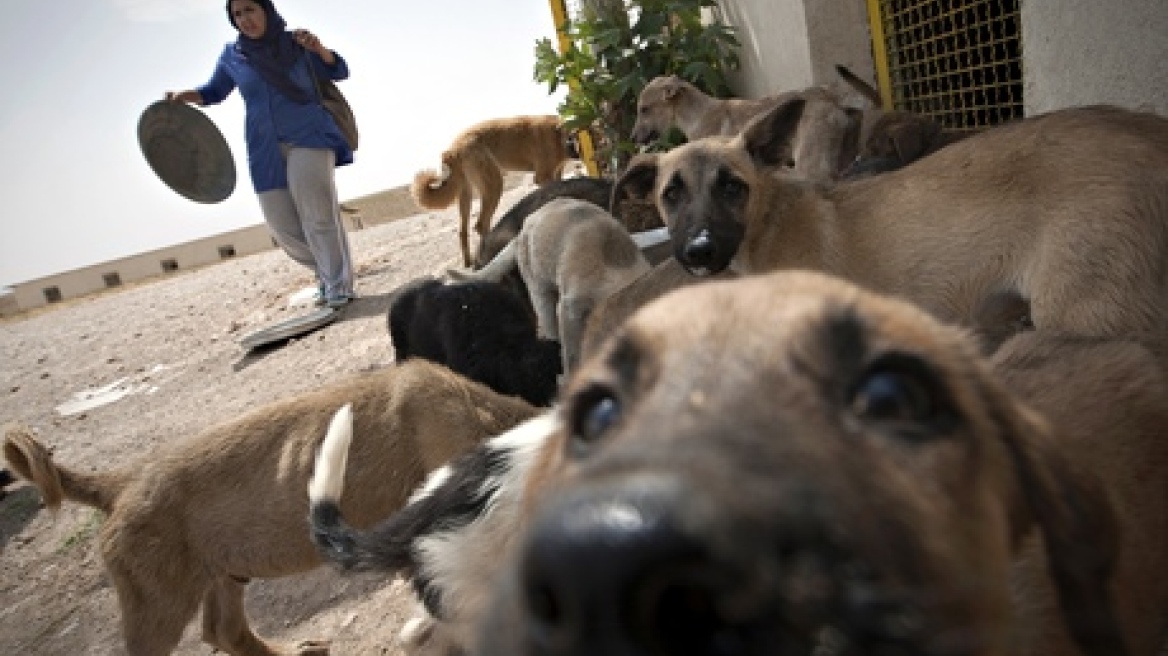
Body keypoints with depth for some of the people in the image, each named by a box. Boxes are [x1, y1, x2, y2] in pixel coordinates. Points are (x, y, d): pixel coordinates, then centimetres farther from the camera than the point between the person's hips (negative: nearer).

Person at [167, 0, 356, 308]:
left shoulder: (295, 42, 4)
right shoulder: (232, 54, 9)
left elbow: (339, 72, 11)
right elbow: (214, 91, 22)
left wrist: (318, 48, -8)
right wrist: (185, 95, 3)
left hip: (308, 137, -3)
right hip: (266, 152, 3)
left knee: (318, 215, -16)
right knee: (284, 227, -4)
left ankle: (339, 286, -10)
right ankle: (326, 272, 17)